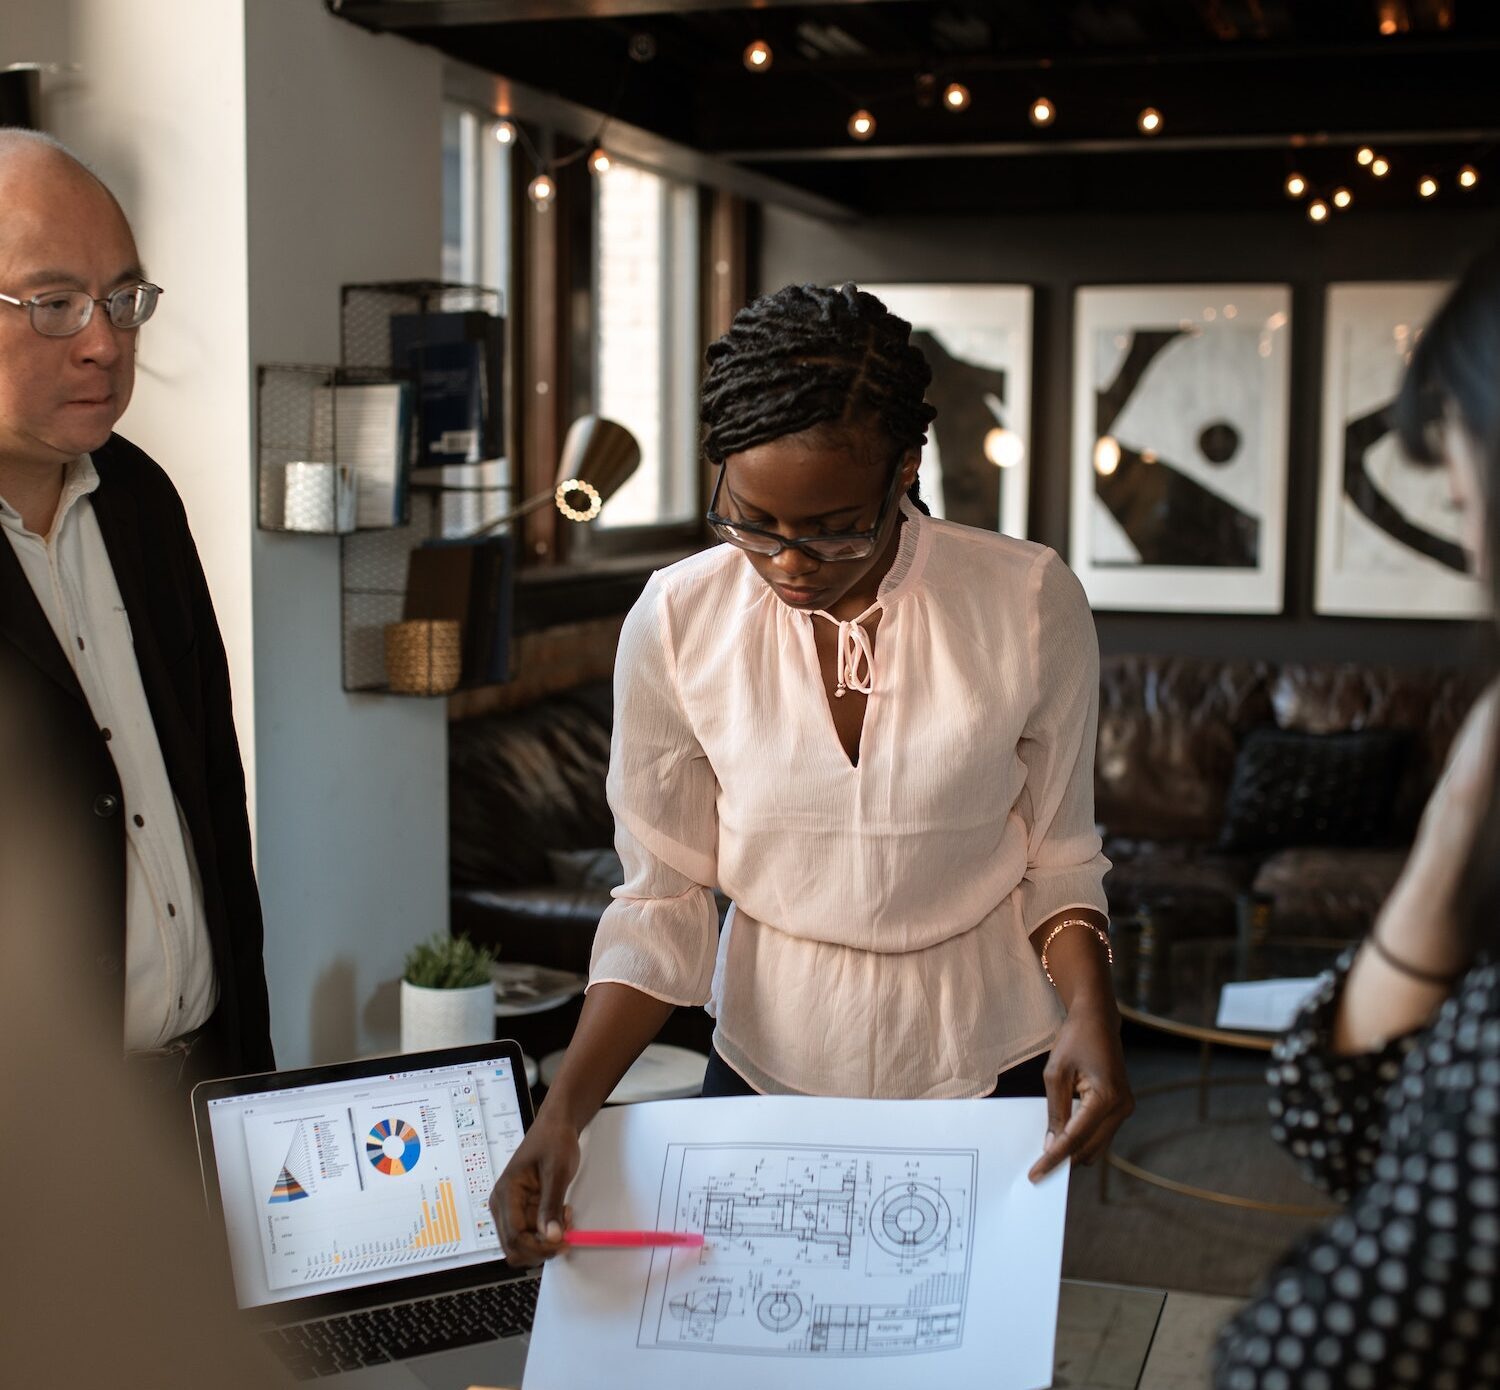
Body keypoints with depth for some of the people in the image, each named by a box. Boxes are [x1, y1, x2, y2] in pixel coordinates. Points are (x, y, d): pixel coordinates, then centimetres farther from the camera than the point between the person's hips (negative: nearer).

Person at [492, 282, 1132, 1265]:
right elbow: (665, 899, -7)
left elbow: (1059, 861, -5)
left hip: (986, 1074, 0)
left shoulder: (1030, 603, -14)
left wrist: (1090, 1007, -23)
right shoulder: (676, 623, -12)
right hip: (768, 1066, 1)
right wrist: (564, 1112, -17)